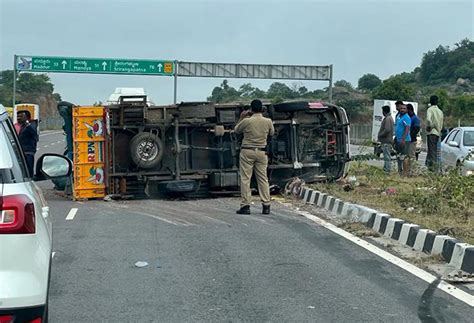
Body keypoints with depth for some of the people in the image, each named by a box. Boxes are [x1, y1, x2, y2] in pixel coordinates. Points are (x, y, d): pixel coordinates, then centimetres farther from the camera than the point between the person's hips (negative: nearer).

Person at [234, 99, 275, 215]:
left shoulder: (246, 121, -10)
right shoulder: (268, 121, -3)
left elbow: (236, 130, 8)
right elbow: (272, 133, 17)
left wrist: (241, 118, 18)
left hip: (247, 152, -3)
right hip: (262, 152, 3)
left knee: (245, 179, 1)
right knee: (263, 179, 8)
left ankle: (245, 206, -2)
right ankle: (266, 206, 6)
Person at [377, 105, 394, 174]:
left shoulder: (387, 119, -16)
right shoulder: (389, 118, 17)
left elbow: (387, 130, -25)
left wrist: (380, 135, -14)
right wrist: (380, 135, 17)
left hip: (386, 141, -11)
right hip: (386, 140, 11)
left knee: (387, 156, -9)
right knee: (386, 156, 16)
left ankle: (387, 170, -8)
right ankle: (385, 169, 23)